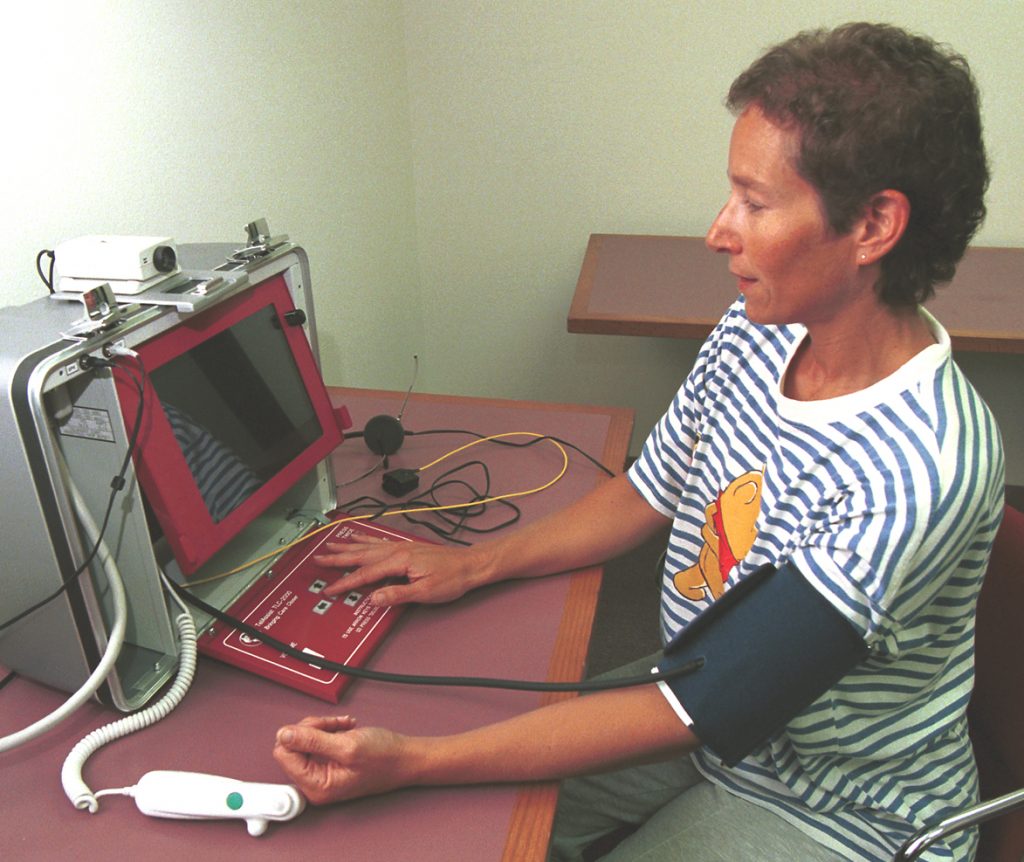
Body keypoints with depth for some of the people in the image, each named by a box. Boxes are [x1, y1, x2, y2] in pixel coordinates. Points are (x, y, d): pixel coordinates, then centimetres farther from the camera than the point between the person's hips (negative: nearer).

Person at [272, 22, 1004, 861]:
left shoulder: (921, 471, -34)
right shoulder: (757, 331, -10)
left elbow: (701, 711, -32)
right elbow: (649, 492, 3)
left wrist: (411, 762, -33)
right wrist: (475, 563, -6)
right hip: (706, 708, 6)